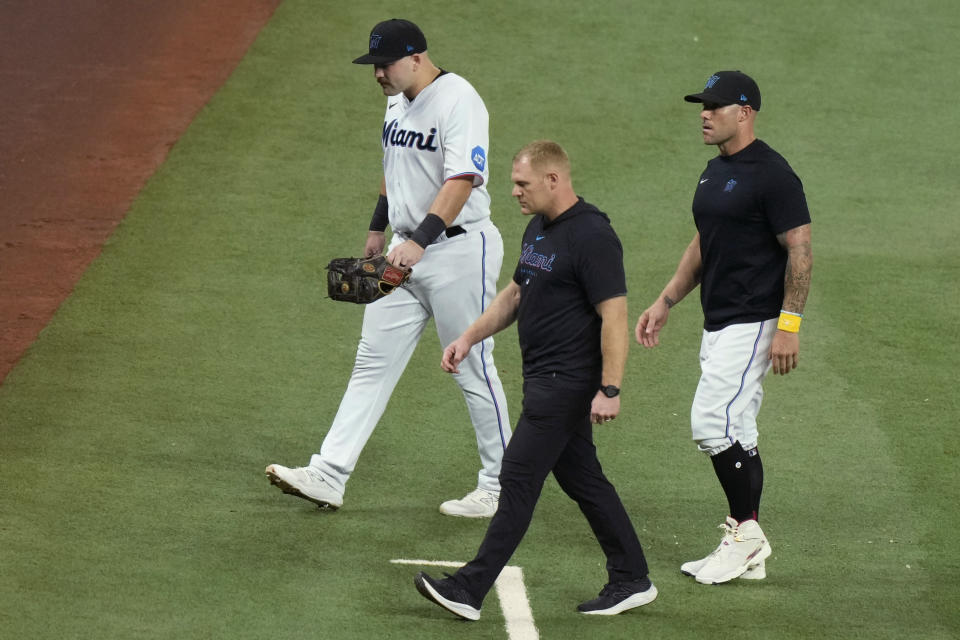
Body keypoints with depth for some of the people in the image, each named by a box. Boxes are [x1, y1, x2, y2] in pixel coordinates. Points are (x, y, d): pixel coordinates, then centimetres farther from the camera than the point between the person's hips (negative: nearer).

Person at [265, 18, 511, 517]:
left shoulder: (457, 101, -19)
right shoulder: (398, 101, 10)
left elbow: (461, 181, -29)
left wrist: (420, 240, -38)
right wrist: (378, 227, 28)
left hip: (458, 248, -9)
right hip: (405, 252, 9)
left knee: (472, 369, 0)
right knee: (372, 363, 4)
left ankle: (501, 486, 13)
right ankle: (328, 475, 1)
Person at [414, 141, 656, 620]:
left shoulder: (592, 236, -18)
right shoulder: (538, 228, 12)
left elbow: (614, 315, -21)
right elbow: (516, 293, 24)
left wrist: (609, 390, -24)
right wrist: (469, 338, 15)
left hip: (569, 380, -10)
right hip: (544, 378, 10)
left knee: (518, 478, -9)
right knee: (581, 478, 13)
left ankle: (470, 590, -8)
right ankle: (632, 580, 21)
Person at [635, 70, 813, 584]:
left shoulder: (771, 175, -14)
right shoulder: (715, 171, 14)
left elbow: (800, 249, -16)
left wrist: (789, 324, -21)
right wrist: (666, 301, 19)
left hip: (754, 324, -9)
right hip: (718, 325, 10)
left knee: (712, 424, -14)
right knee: (736, 435, 10)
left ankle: (745, 531, -4)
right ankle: (748, 553, 14)